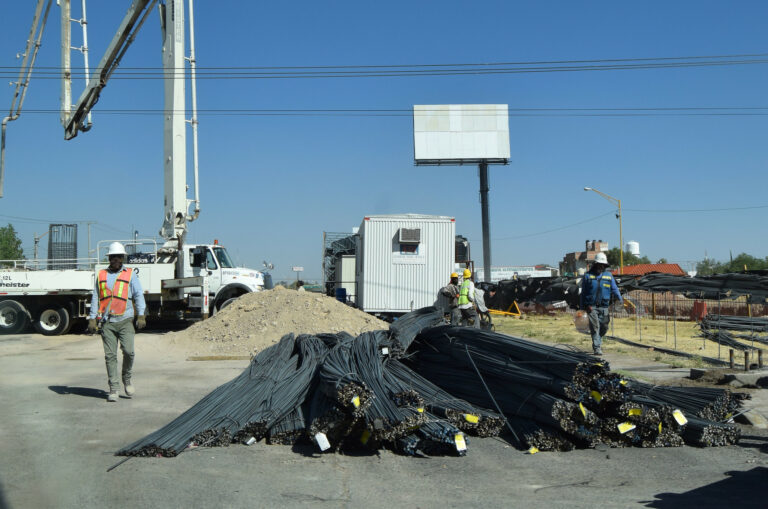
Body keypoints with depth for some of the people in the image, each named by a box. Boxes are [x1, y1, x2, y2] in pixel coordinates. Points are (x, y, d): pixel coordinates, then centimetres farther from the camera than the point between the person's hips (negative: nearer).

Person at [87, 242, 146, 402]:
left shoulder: (130, 275, 8)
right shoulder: (101, 275, 15)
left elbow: (138, 295, 2)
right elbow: (95, 297, 15)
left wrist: (141, 315, -11)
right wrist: (92, 318, 6)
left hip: (125, 320, -2)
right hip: (107, 322, 2)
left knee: (128, 351, -13)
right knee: (110, 356, -1)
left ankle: (127, 379, 12)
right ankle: (114, 389, 6)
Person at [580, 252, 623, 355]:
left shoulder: (609, 276, 10)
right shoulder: (588, 276, 5)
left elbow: (614, 289, 7)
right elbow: (583, 292, 10)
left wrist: (620, 299, -10)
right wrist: (583, 306, 7)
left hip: (604, 307, 3)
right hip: (591, 307, -3)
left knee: (604, 327, 6)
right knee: (595, 327, -10)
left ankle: (597, 342, 30)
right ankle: (597, 348, -10)